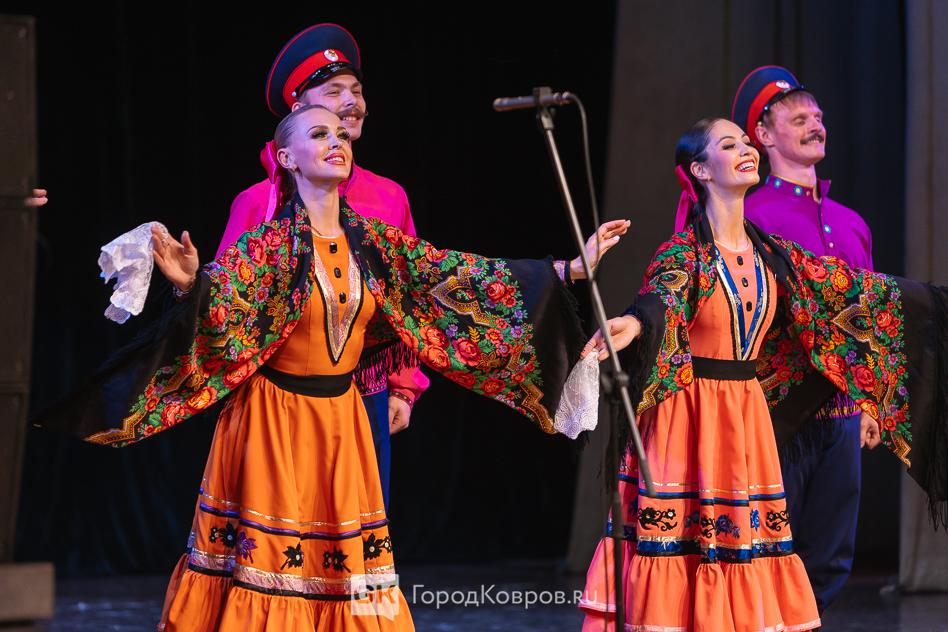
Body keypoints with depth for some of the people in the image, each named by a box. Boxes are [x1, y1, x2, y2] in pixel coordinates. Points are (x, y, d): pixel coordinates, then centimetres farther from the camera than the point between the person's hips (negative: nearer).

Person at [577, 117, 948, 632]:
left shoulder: (772, 254, 10)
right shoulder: (683, 251, -8)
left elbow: (852, 288, 15)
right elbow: (664, 296, -29)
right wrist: (636, 322, -52)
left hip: (747, 415, 5)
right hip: (687, 413, -5)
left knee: (743, 545, 3)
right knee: (682, 540, -7)